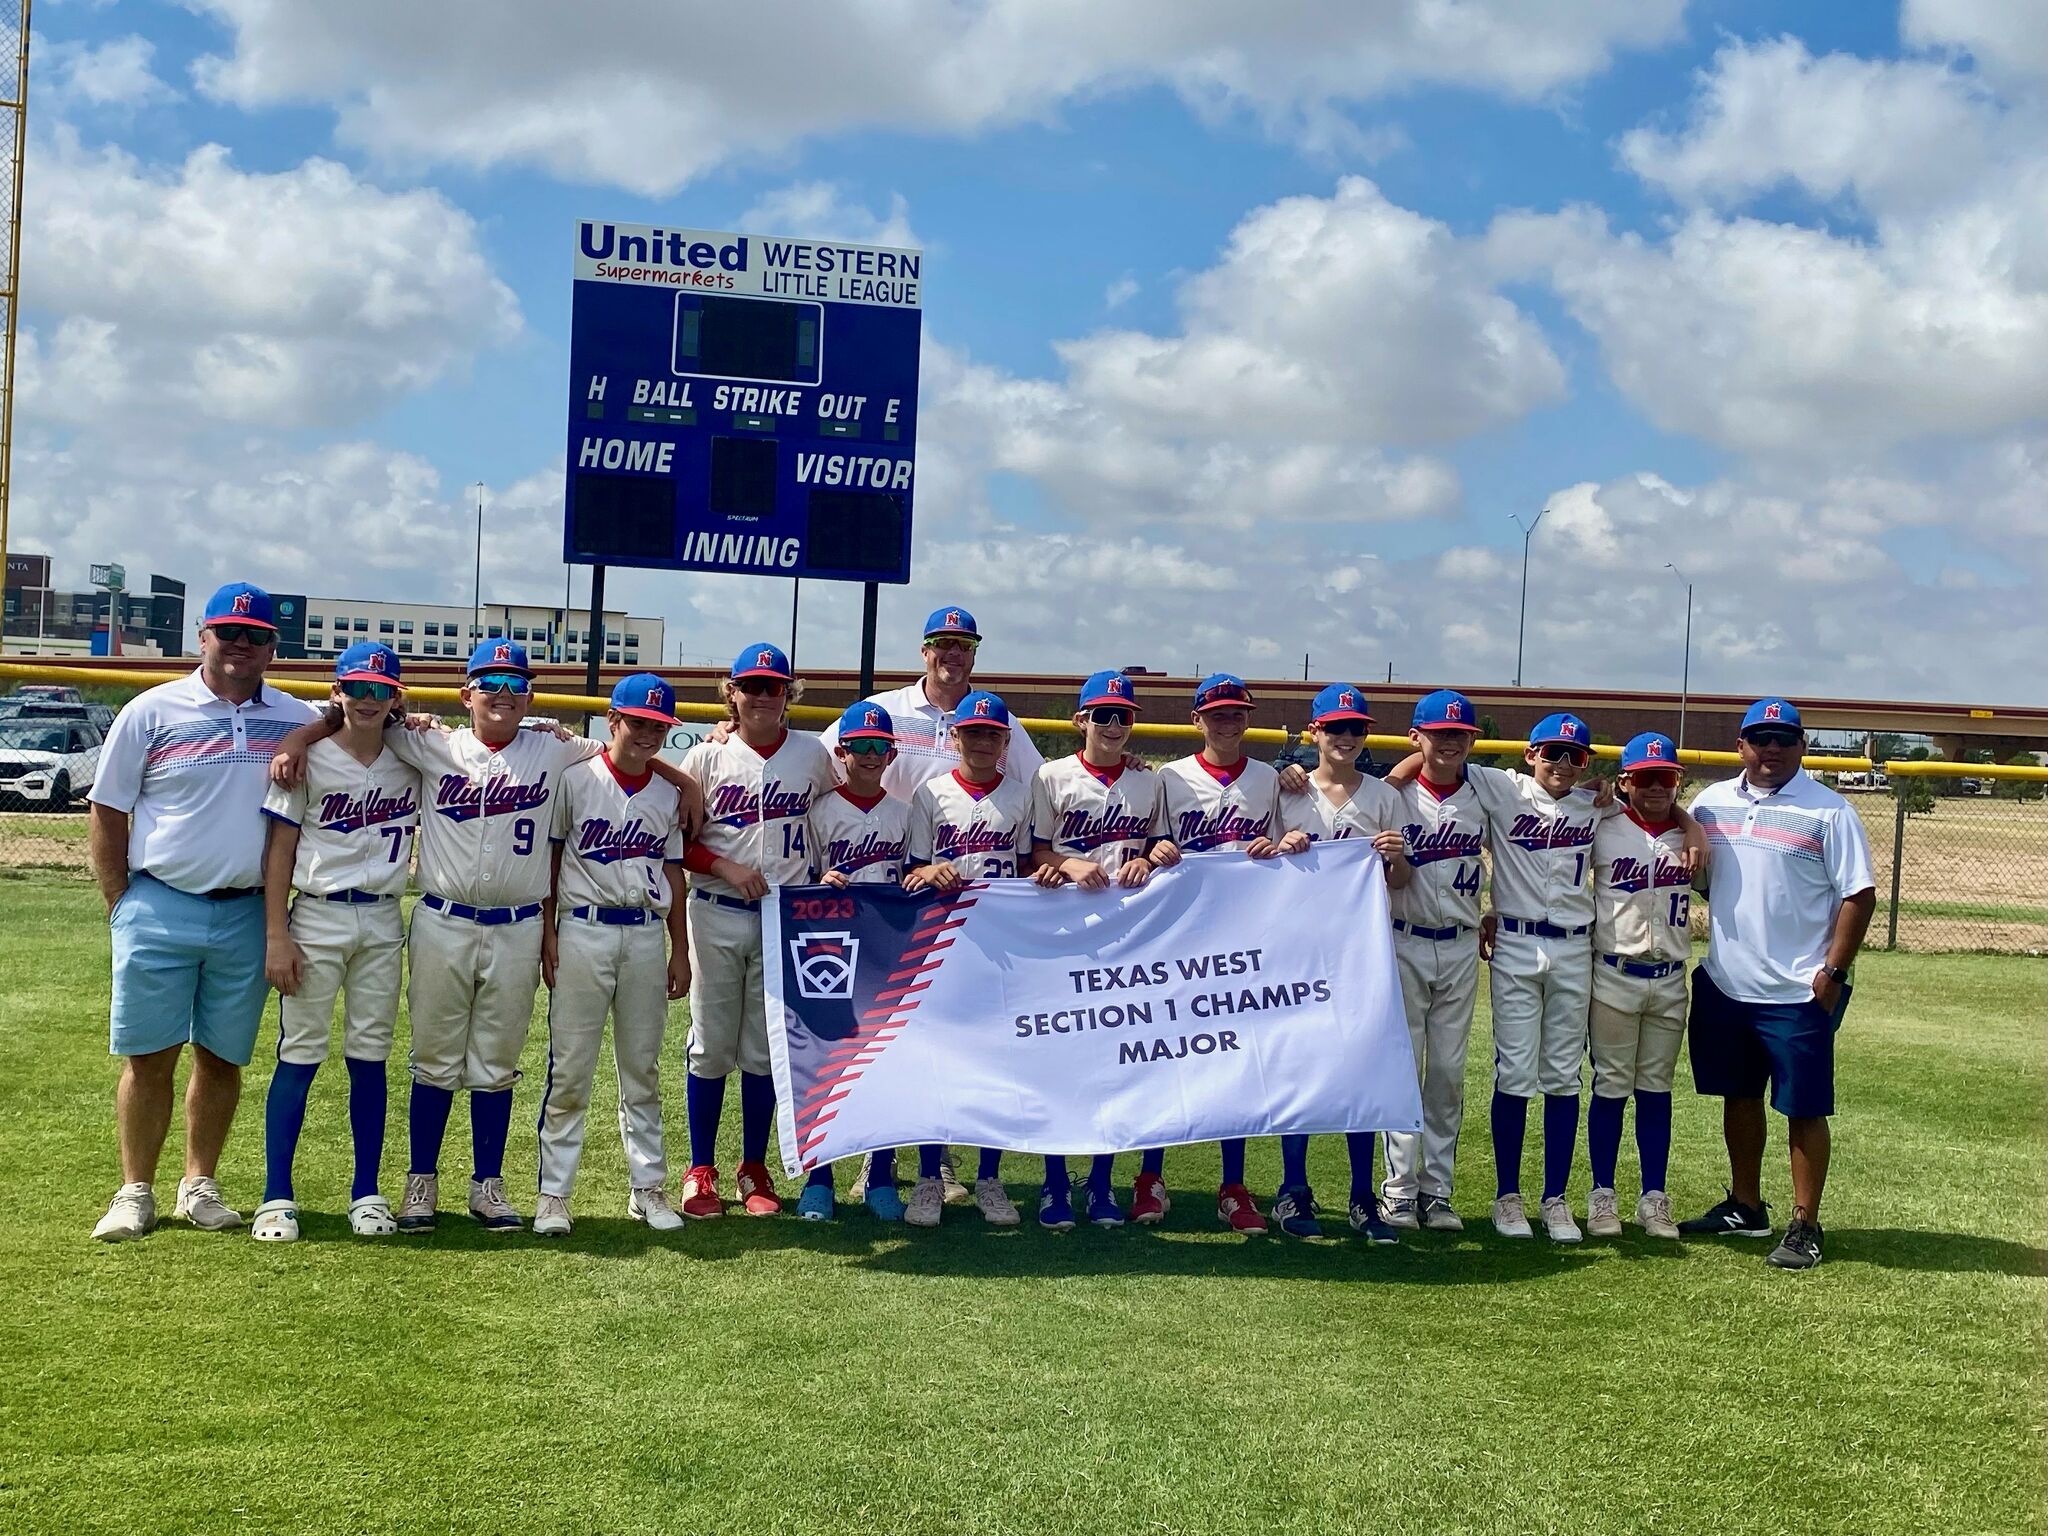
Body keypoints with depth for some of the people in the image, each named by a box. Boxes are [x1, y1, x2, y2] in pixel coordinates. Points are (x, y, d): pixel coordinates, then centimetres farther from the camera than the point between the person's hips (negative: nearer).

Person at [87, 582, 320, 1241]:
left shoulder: (296, 719, 7)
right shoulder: (153, 711, 1)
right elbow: (108, 814, 3)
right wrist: (121, 907, -1)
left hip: (248, 915, 2)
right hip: (159, 909, -2)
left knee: (223, 1057, 8)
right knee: (149, 1056, 1)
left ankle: (200, 1185, 20)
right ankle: (135, 1191, 11)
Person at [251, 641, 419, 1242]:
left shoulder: (411, 761, 6)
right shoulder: (310, 758, -3)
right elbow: (279, 849, -4)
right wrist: (277, 937, -11)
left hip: (383, 922, 3)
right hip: (317, 917, -3)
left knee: (370, 1057, 7)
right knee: (299, 1054, -1)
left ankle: (367, 1193, 15)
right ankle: (277, 1196, 4)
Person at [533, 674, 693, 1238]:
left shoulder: (670, 792, 8)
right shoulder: (576, 779, -2)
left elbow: (672, 871, 12)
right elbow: (548, 858, 1)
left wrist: (680, 950, 10)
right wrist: (548, 935, -5)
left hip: (646, 934, 3)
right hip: (584, 931, -3)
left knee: (643, 1069, 10)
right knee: (570, 1069, -1)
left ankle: (647, 1186, 19)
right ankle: (554, 1193, 5)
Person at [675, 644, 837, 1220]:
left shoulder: (813, 756, 4)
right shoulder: (707, 756, 0)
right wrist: (727, 867, -14)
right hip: (716, 917, -1)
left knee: (765, 1050, 7)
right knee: (711, 1047, 4)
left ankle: (754, 1169, 20)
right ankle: (700, 1171, 15)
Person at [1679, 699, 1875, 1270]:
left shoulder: (1828, 811, -6)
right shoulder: (1712, 802, 8)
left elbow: (1859, 895, -8)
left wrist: (1833, 972, -13)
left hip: (1799, 993, -5)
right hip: (1724, 984, 5)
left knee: (1804, 1109, 0)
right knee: (1739, 1097, 16)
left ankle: (1804, 1228, 8)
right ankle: (1745, 1208, 30)